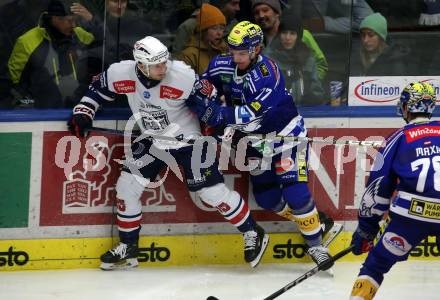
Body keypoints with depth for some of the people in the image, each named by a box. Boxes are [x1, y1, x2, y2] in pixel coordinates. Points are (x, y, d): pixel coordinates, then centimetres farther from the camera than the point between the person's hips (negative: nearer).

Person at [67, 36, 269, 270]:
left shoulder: (183, 77, -28)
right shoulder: (120, 73, -17)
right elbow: (99, 88, 4)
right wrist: (82, 112, -4)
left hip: (187, 138, -4)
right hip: (152, 141, 4)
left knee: (213, 191, -8)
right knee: (126, 187, 0)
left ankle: (252, 234, 10)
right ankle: (127, 248, 17)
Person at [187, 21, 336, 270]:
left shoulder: (267, 74, -31)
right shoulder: (223, 66, -10)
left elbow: (254, 116, -37)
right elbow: (204, 86, 10)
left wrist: (218, 114, -45)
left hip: (286, 134, -7)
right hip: (256, 139, 7)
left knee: (295, 192, -16)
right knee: (266, 197, 5)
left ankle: (315, 244, -2)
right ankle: (312, 222, 23)